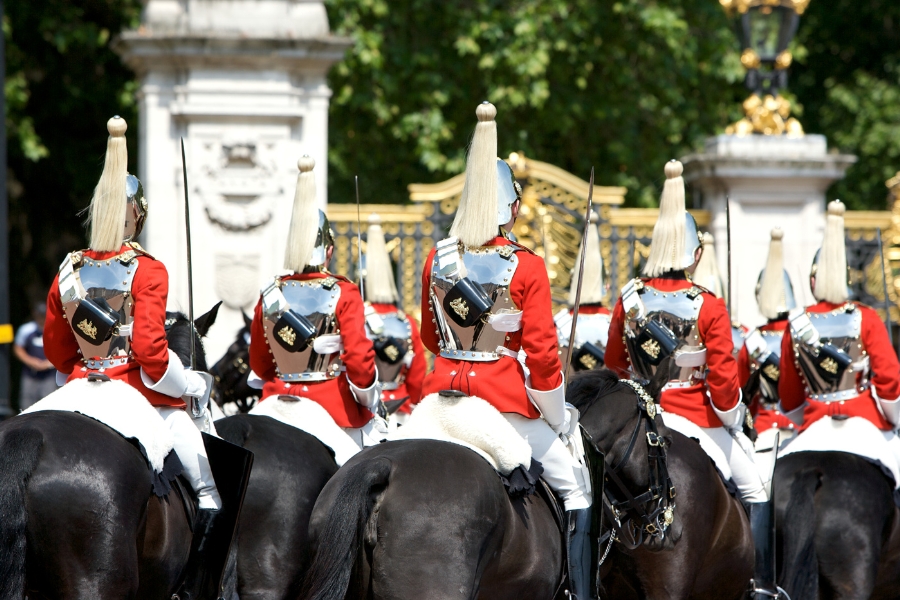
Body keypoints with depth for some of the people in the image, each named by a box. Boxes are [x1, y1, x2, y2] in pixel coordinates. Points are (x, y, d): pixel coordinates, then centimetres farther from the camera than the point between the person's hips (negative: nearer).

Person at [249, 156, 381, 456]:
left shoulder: (270, 295, 3)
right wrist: (368, 397, 5)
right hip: (335, 407, -4)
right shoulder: (343, 294, -9)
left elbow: (258, 363, 12)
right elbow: (359, 357, -12)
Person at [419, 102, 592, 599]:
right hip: (504, 396, -3)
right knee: (573, 488, 12)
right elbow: (541, 354, -10)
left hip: (443, 391, 3)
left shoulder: (437, 260, 2)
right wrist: (557, 420, 3)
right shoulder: (527, 268, -11)